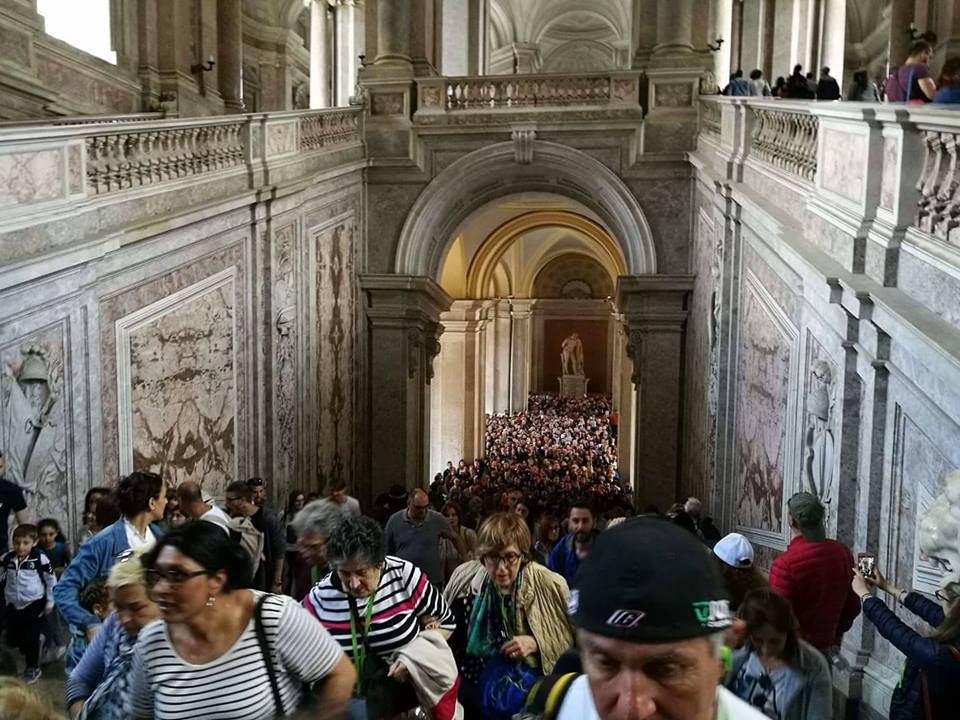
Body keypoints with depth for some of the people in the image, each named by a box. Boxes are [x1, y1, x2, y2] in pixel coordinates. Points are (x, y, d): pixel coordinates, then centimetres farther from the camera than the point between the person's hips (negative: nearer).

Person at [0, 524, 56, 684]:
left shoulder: (40, 558, -16)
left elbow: (51, 580, -6)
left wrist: (50, 602, -2)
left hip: (34, 605, -4)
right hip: (13, 605, 4)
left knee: (31, 639, 3)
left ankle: (33, 668, 23)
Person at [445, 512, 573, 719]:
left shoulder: (548, 587, -11)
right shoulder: (466, 583, -4)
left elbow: (573, 640, -1)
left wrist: (537, 643, -16)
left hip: (530, 693, -1)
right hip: (475, 692, 2)